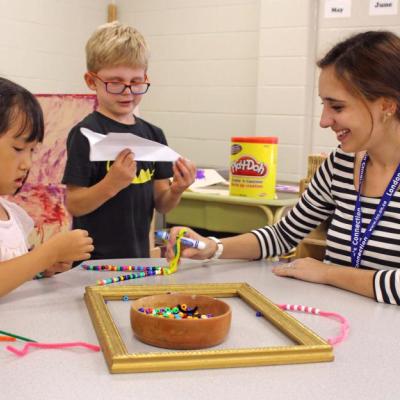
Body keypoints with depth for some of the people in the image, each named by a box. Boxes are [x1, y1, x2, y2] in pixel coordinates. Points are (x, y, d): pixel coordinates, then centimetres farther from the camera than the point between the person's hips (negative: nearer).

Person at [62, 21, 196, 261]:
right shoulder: (85, 134, -12)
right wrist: (111, 184, -27)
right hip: (95, 261, -5)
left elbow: (161, 204, 6)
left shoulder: (153, 134, 3)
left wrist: (176, 191, -13)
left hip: (139, 256, 5)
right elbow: (74, 205, -13)